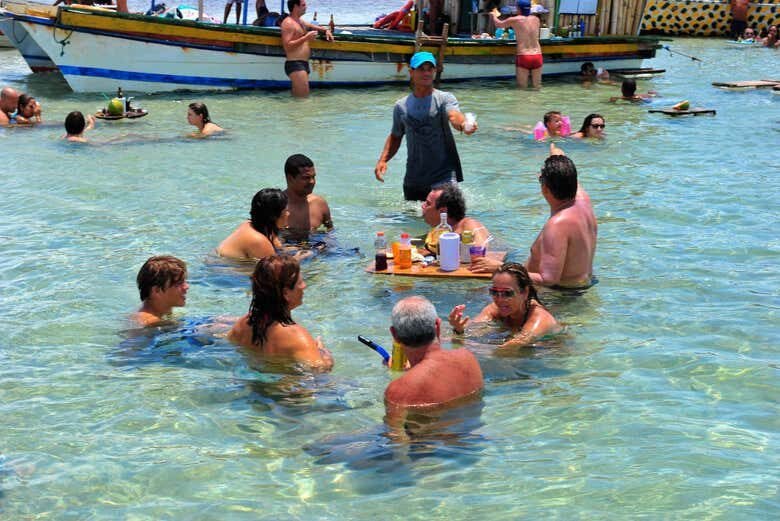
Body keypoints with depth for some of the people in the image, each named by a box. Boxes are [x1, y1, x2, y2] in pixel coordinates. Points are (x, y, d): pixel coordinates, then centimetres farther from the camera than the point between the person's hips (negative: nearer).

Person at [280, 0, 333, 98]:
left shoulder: (301, 22, 20)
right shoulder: (288, 23, -9)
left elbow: (316, 27, 38)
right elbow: (287, 46, -18)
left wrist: (326, 30, 18)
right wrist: (306, 38, -20)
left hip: (304, 64, 10)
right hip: (295, 64, -10)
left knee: (297, 98, 8)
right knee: (303, 98, -17)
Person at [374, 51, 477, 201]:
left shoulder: (444, 99, -3)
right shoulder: (401, 106, 8)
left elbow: (454, 117, -25)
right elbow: (395, 137, 21)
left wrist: (464, 125, -48)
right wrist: (382, 160, 5)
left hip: (444, 176, -4)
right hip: (413, 180, 4)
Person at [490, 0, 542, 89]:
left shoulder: (514, 20, -3)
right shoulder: (536, 19, 9)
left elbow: (498, 24, 15)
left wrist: (494, 15, 38)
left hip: (523, 57, -4)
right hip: (537, 56, 4)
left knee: (522, 88, 0)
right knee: (537, 87, 8)